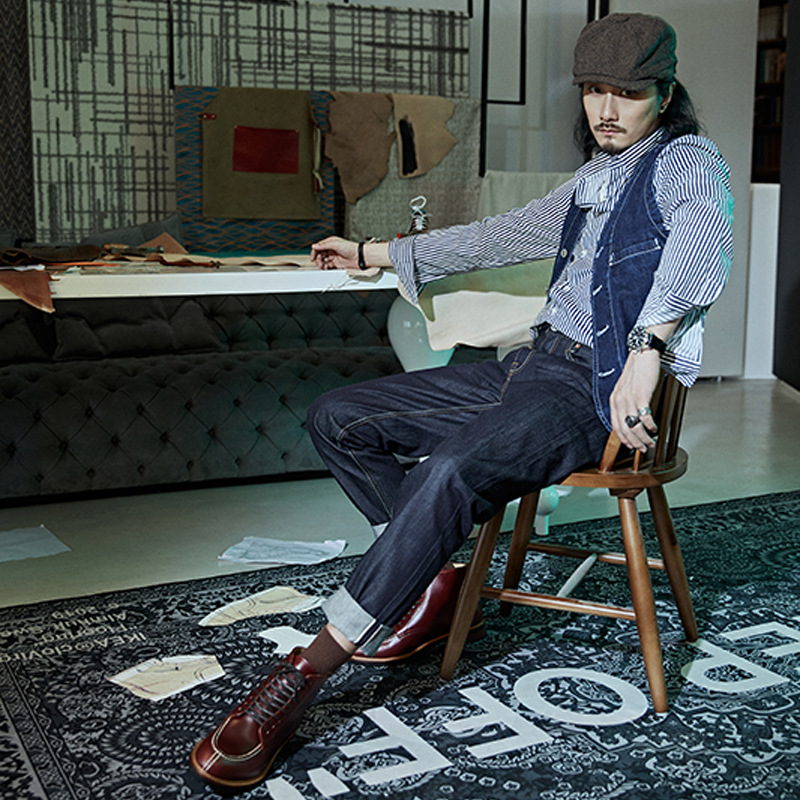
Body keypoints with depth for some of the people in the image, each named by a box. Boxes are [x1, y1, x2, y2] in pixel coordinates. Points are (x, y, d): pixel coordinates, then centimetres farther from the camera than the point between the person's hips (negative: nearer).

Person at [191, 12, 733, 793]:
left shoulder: (686, 161, -2)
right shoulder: (590, 186, 22)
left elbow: (702, 243, -26)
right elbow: (496, 236, 33)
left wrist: (646, 350, -41)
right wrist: (376, 253, 39)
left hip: (595, 394, -9)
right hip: (530, 367, 9)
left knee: (448, 471, -36)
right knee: (337, 419, 2)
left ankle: (301, 675, -30)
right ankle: (436, 580, 3)